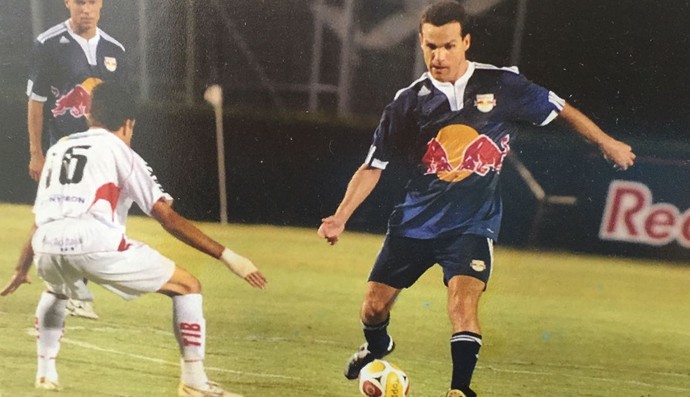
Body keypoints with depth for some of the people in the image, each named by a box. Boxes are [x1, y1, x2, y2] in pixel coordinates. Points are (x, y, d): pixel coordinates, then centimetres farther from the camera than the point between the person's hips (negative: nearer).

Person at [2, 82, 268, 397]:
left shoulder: (59, 148, 29)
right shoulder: (118, 150, 14)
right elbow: (169, 219, 5)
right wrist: (227, 256, 4)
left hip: (47, 248, 6)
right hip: (95, 243, -6)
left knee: (55, 290, 42)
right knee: (187, 286, 9)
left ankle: (45, 370, 32)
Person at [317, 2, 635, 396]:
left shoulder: (502, 84, -7)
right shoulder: (408, 103, -4)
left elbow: (559, 109, 6)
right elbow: (374, 166, 1)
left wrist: (607, 143, 11)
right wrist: (341, 216, -8)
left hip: (474, 223, -2)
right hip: (416, 221, 2)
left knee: (463, 299, -25)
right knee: (375, 305, 6)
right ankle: (377, 349, 40)